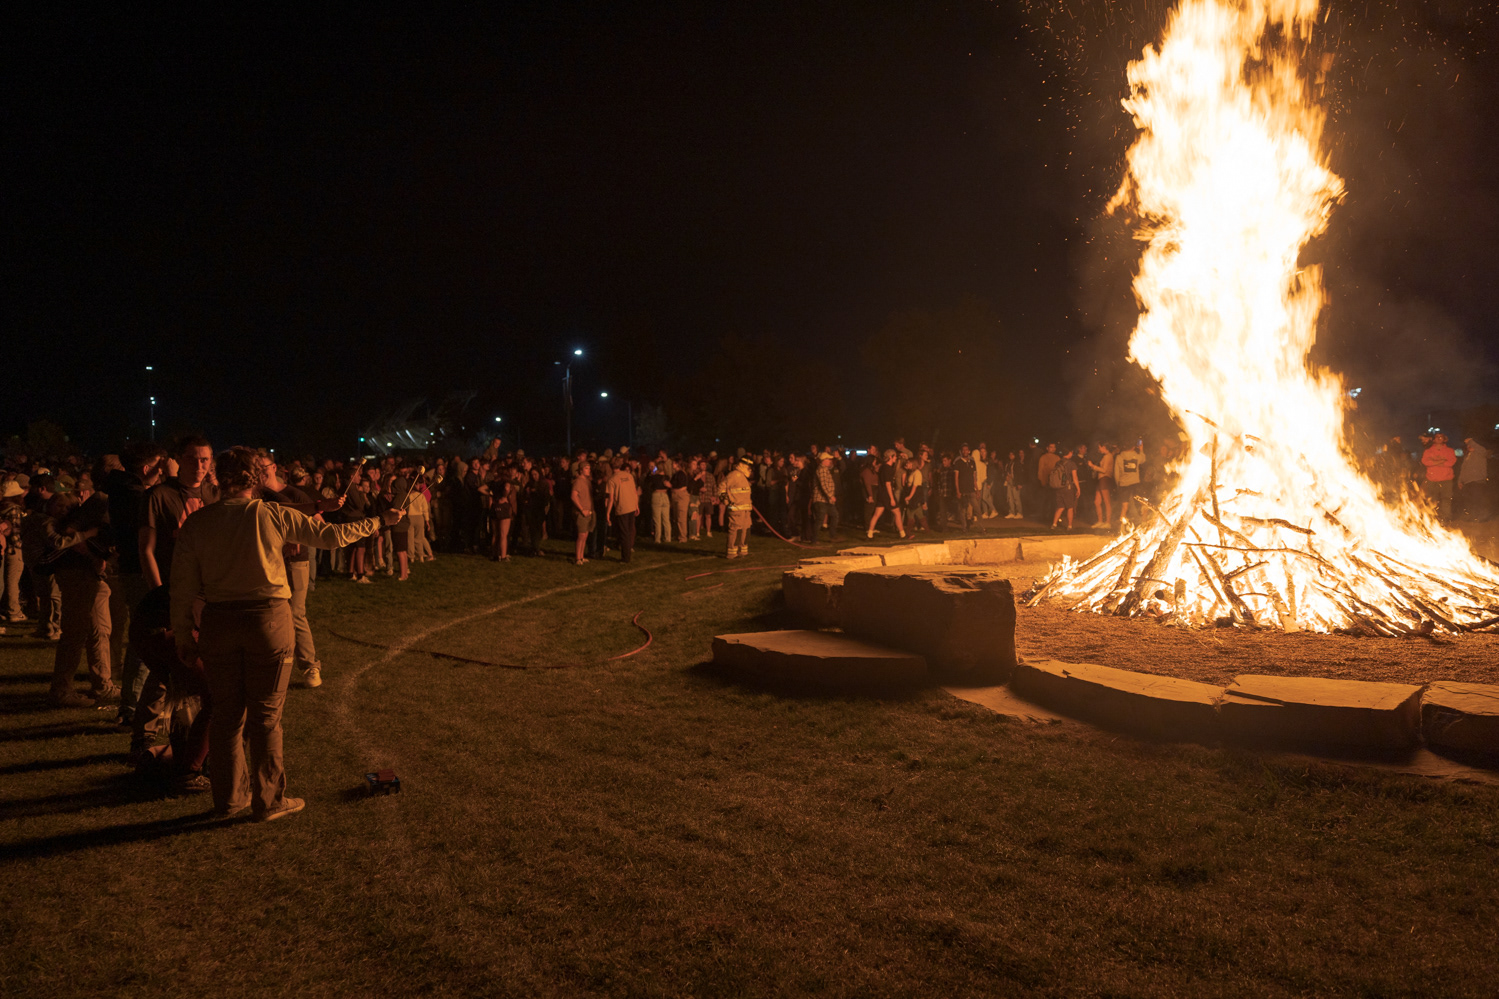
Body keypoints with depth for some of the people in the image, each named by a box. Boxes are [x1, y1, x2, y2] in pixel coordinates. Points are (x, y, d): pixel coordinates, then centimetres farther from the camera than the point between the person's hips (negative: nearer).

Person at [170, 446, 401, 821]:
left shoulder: (196, 523, 0)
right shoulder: (273, 515, -6)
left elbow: (183, 586, 1)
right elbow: (330, 536, -1)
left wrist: (183, 635, 9)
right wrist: (379, 521, 11)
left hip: (218, 624, 3)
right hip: (268, 621, -2)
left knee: (226, 713, 16)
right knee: (265, 716, 8)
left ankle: (229, 796, 26)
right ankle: (268, 800, 16)